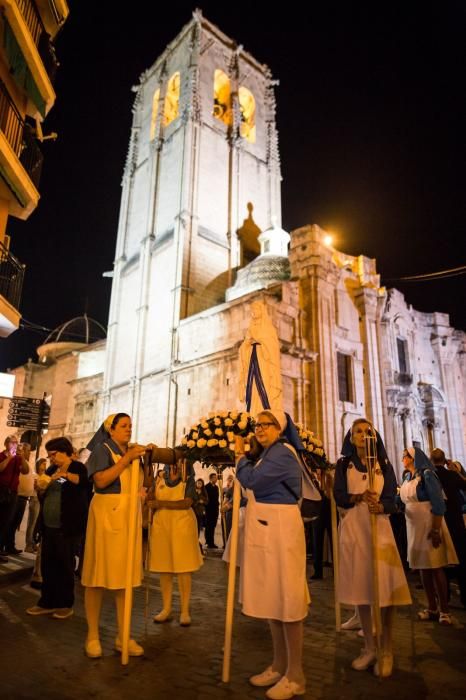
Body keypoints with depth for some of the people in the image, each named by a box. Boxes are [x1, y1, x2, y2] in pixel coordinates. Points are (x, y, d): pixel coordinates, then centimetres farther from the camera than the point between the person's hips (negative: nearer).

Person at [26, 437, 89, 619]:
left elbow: (85, 480, -27)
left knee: (65, 566, 3)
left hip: (67, 527, -7)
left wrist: (64, 474, -34)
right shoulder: (51, 470, 15)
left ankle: (66, 604, 16)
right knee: (47, 565, 11)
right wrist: (42, 487, 3)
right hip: (49, 526, 7)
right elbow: (42, 495, 23)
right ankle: (48, 602, 24)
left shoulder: (77, 467, -6)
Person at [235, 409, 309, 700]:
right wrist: (244, 456, 6)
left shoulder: (282, 452, -13)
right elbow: (256, 486, 16)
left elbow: (251, 481, -19)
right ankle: (280, 665, 29)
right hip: (265, 531, 10)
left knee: (286, 598, -1)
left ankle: (295, 675, 12)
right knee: (273, 598, 16)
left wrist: (240, 455, -4)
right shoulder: (269, 453, 17)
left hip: (280, 530, -10)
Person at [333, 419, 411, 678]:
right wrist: (359, 497, -21)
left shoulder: (384, 464, 6)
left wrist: (380, 506, -23)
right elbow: (339, 496, -3)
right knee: (361, 587, 6)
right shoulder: (344, 464, 5)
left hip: (379, 527, 0)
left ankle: (386, 650, 7)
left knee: (385, 587, -7)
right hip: (353, 528, 1)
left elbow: (391, 498, -2)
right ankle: (370, 647, 20)